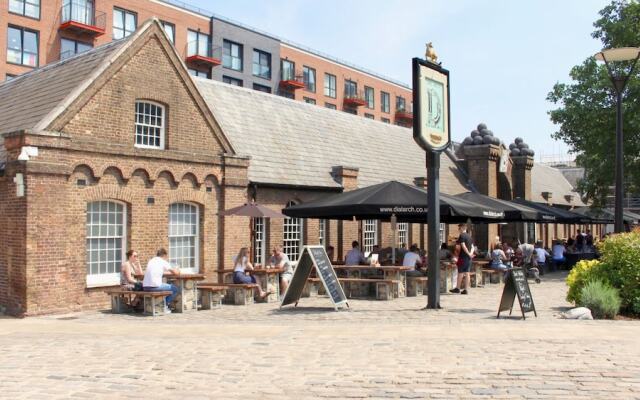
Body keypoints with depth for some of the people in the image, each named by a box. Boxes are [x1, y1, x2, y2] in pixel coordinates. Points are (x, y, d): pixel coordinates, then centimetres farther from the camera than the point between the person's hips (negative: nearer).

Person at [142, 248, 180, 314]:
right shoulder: (163, 262, 0)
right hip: (154, 287, -7)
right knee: (175, 289, 10)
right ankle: (164, 307, 11)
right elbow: (176, 273, 1)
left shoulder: (151, 261, 19)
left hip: (145, 287, 8)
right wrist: (177, 271, 26)